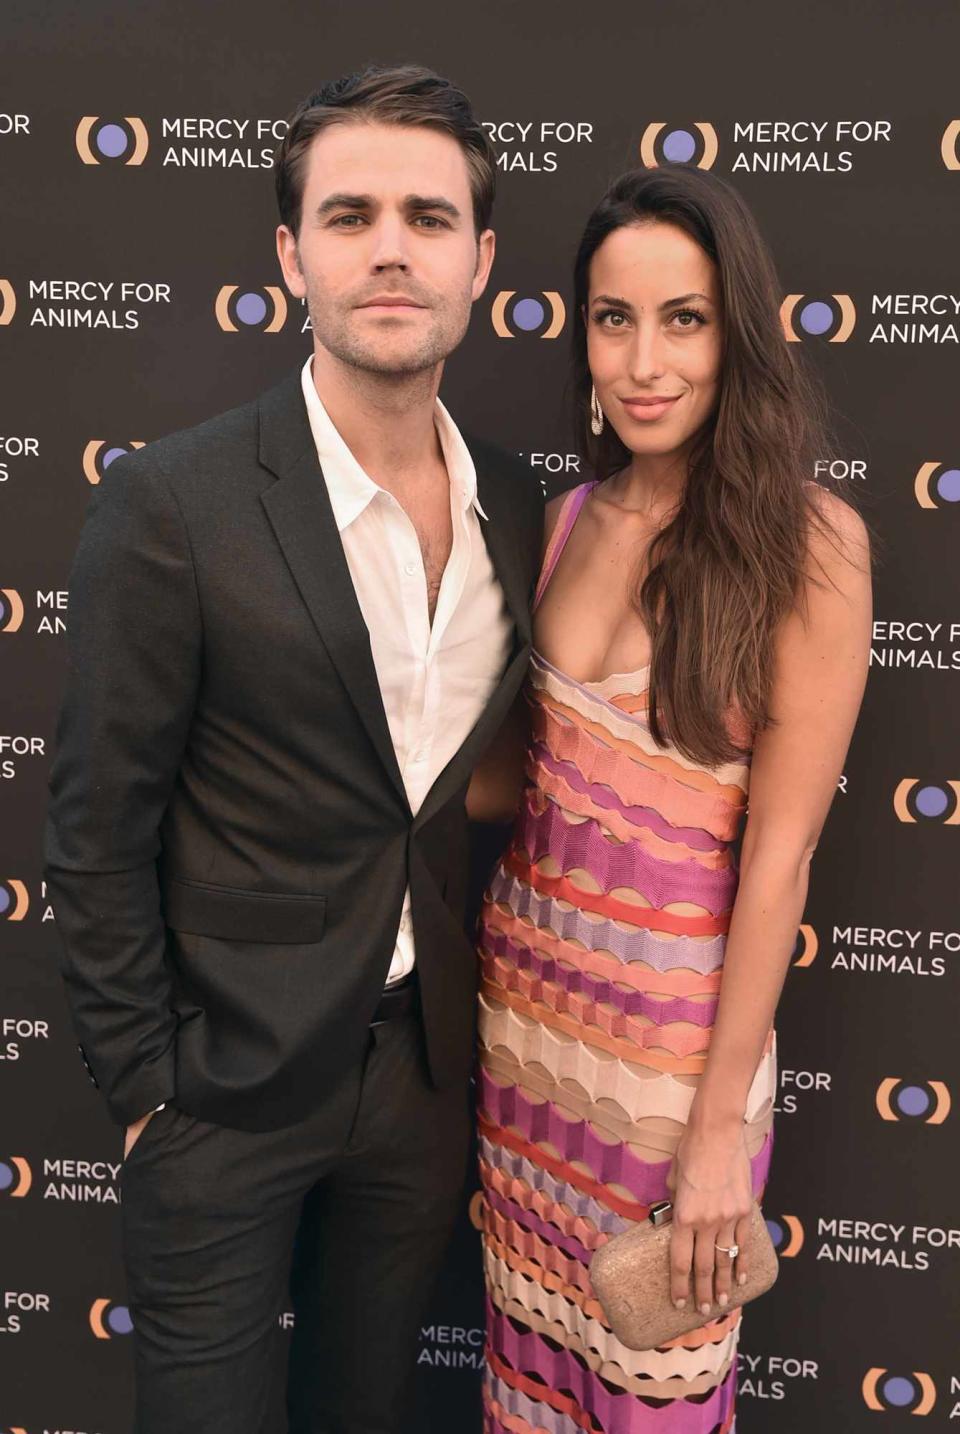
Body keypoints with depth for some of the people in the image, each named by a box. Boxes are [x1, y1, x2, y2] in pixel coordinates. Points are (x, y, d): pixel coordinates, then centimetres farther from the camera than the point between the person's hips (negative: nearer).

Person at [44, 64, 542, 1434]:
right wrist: (144, 1087, -8)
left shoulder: (516, 506, -1)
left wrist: (473, 1016, 9)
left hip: (428, 1069, 5)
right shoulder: (173, 502, -17)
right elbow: (100, 830, -11)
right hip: (230, 1075, -4)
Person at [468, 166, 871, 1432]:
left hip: (680, 1013, -4)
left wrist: (720, 1123, -14)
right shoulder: (571, 519, 1)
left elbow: (780, 845, -16)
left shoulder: (808, 540, -15)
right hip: (529, 977, 5)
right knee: (531, 1332, 22)